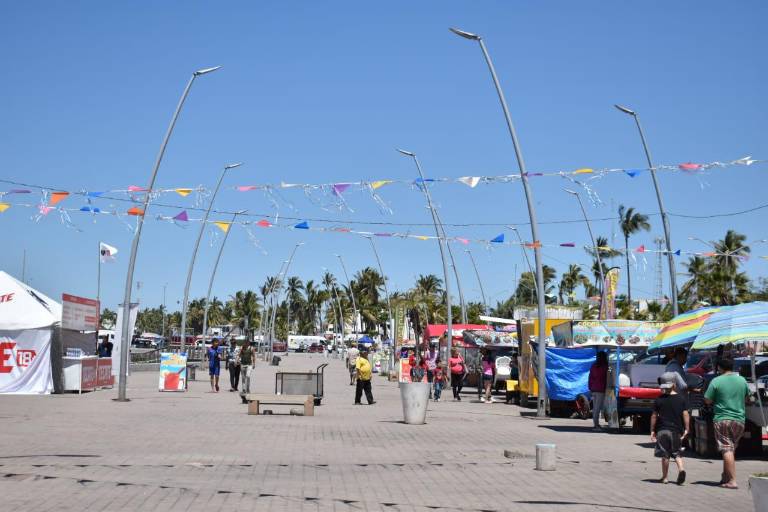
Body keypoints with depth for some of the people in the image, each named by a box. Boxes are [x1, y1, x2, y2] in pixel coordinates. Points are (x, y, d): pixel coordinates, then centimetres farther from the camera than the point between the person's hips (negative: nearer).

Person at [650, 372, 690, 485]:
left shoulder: (659, 400, -2)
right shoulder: (682, 398, 0)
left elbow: (654, 416, 1)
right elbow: (685, 414, -4)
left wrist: (652, 430, 8)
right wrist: (686, 429, 3)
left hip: (662, 430, -1)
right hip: (676, 430, 1)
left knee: (665, 455, 6)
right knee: (677, 453, 13)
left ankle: (664, 477, 11)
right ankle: (681, 469, -12)